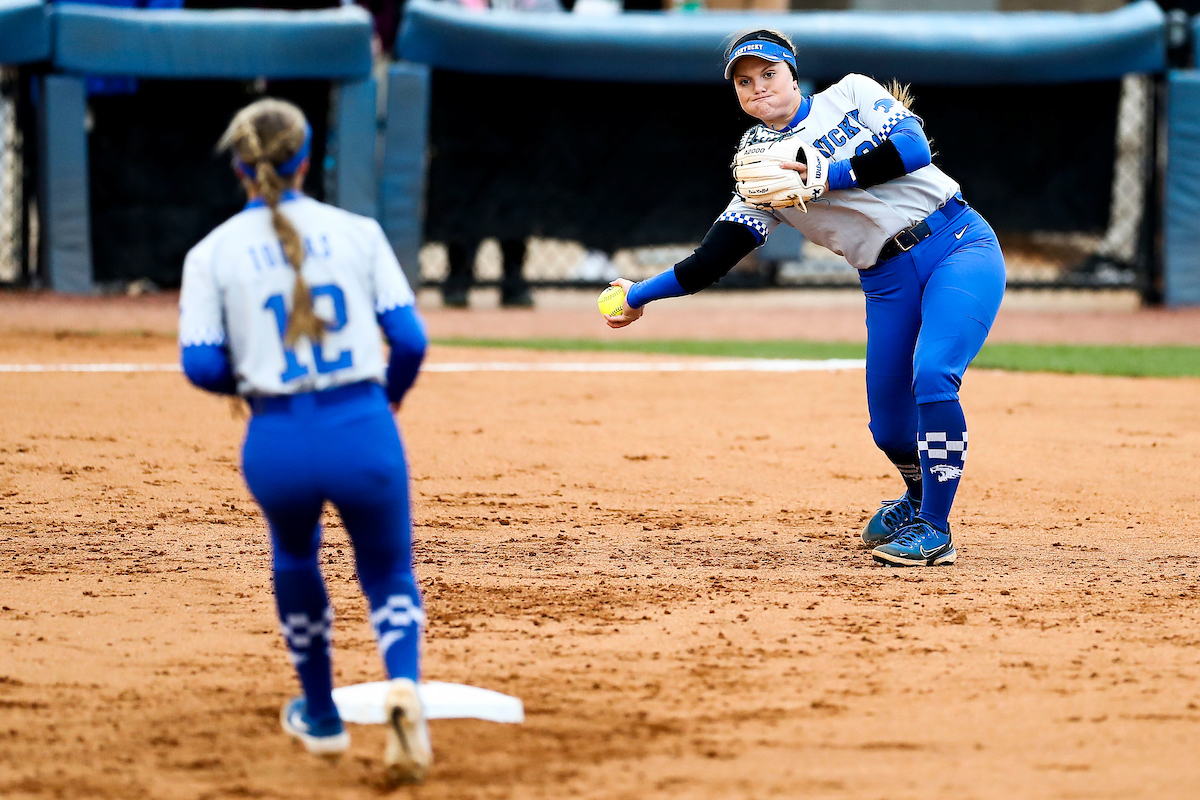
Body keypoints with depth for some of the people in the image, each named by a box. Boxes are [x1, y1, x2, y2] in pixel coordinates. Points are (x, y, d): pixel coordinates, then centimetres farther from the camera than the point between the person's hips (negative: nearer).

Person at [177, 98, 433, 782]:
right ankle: (405, 684, -15)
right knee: (390, 575, 17)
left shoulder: (213, 253, 4)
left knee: (296, 557, 31)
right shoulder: (357, 233, 5)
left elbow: (202, 365, -3)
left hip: (277, 443, 0)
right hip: (364, 432, 0)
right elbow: (410, 338, 1)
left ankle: (321, 717, 37)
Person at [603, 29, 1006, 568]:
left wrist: (827, 177, -16)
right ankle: (919, 499, 34)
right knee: (890, 427, -1)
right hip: (889, 284, 4)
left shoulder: (851, 94, 3)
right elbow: (713, 259, 5)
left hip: (960, 245, -4)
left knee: (931, 377, -25)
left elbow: (912, 146, -13)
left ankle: (934, 529, -12)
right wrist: (642, 295, 0)